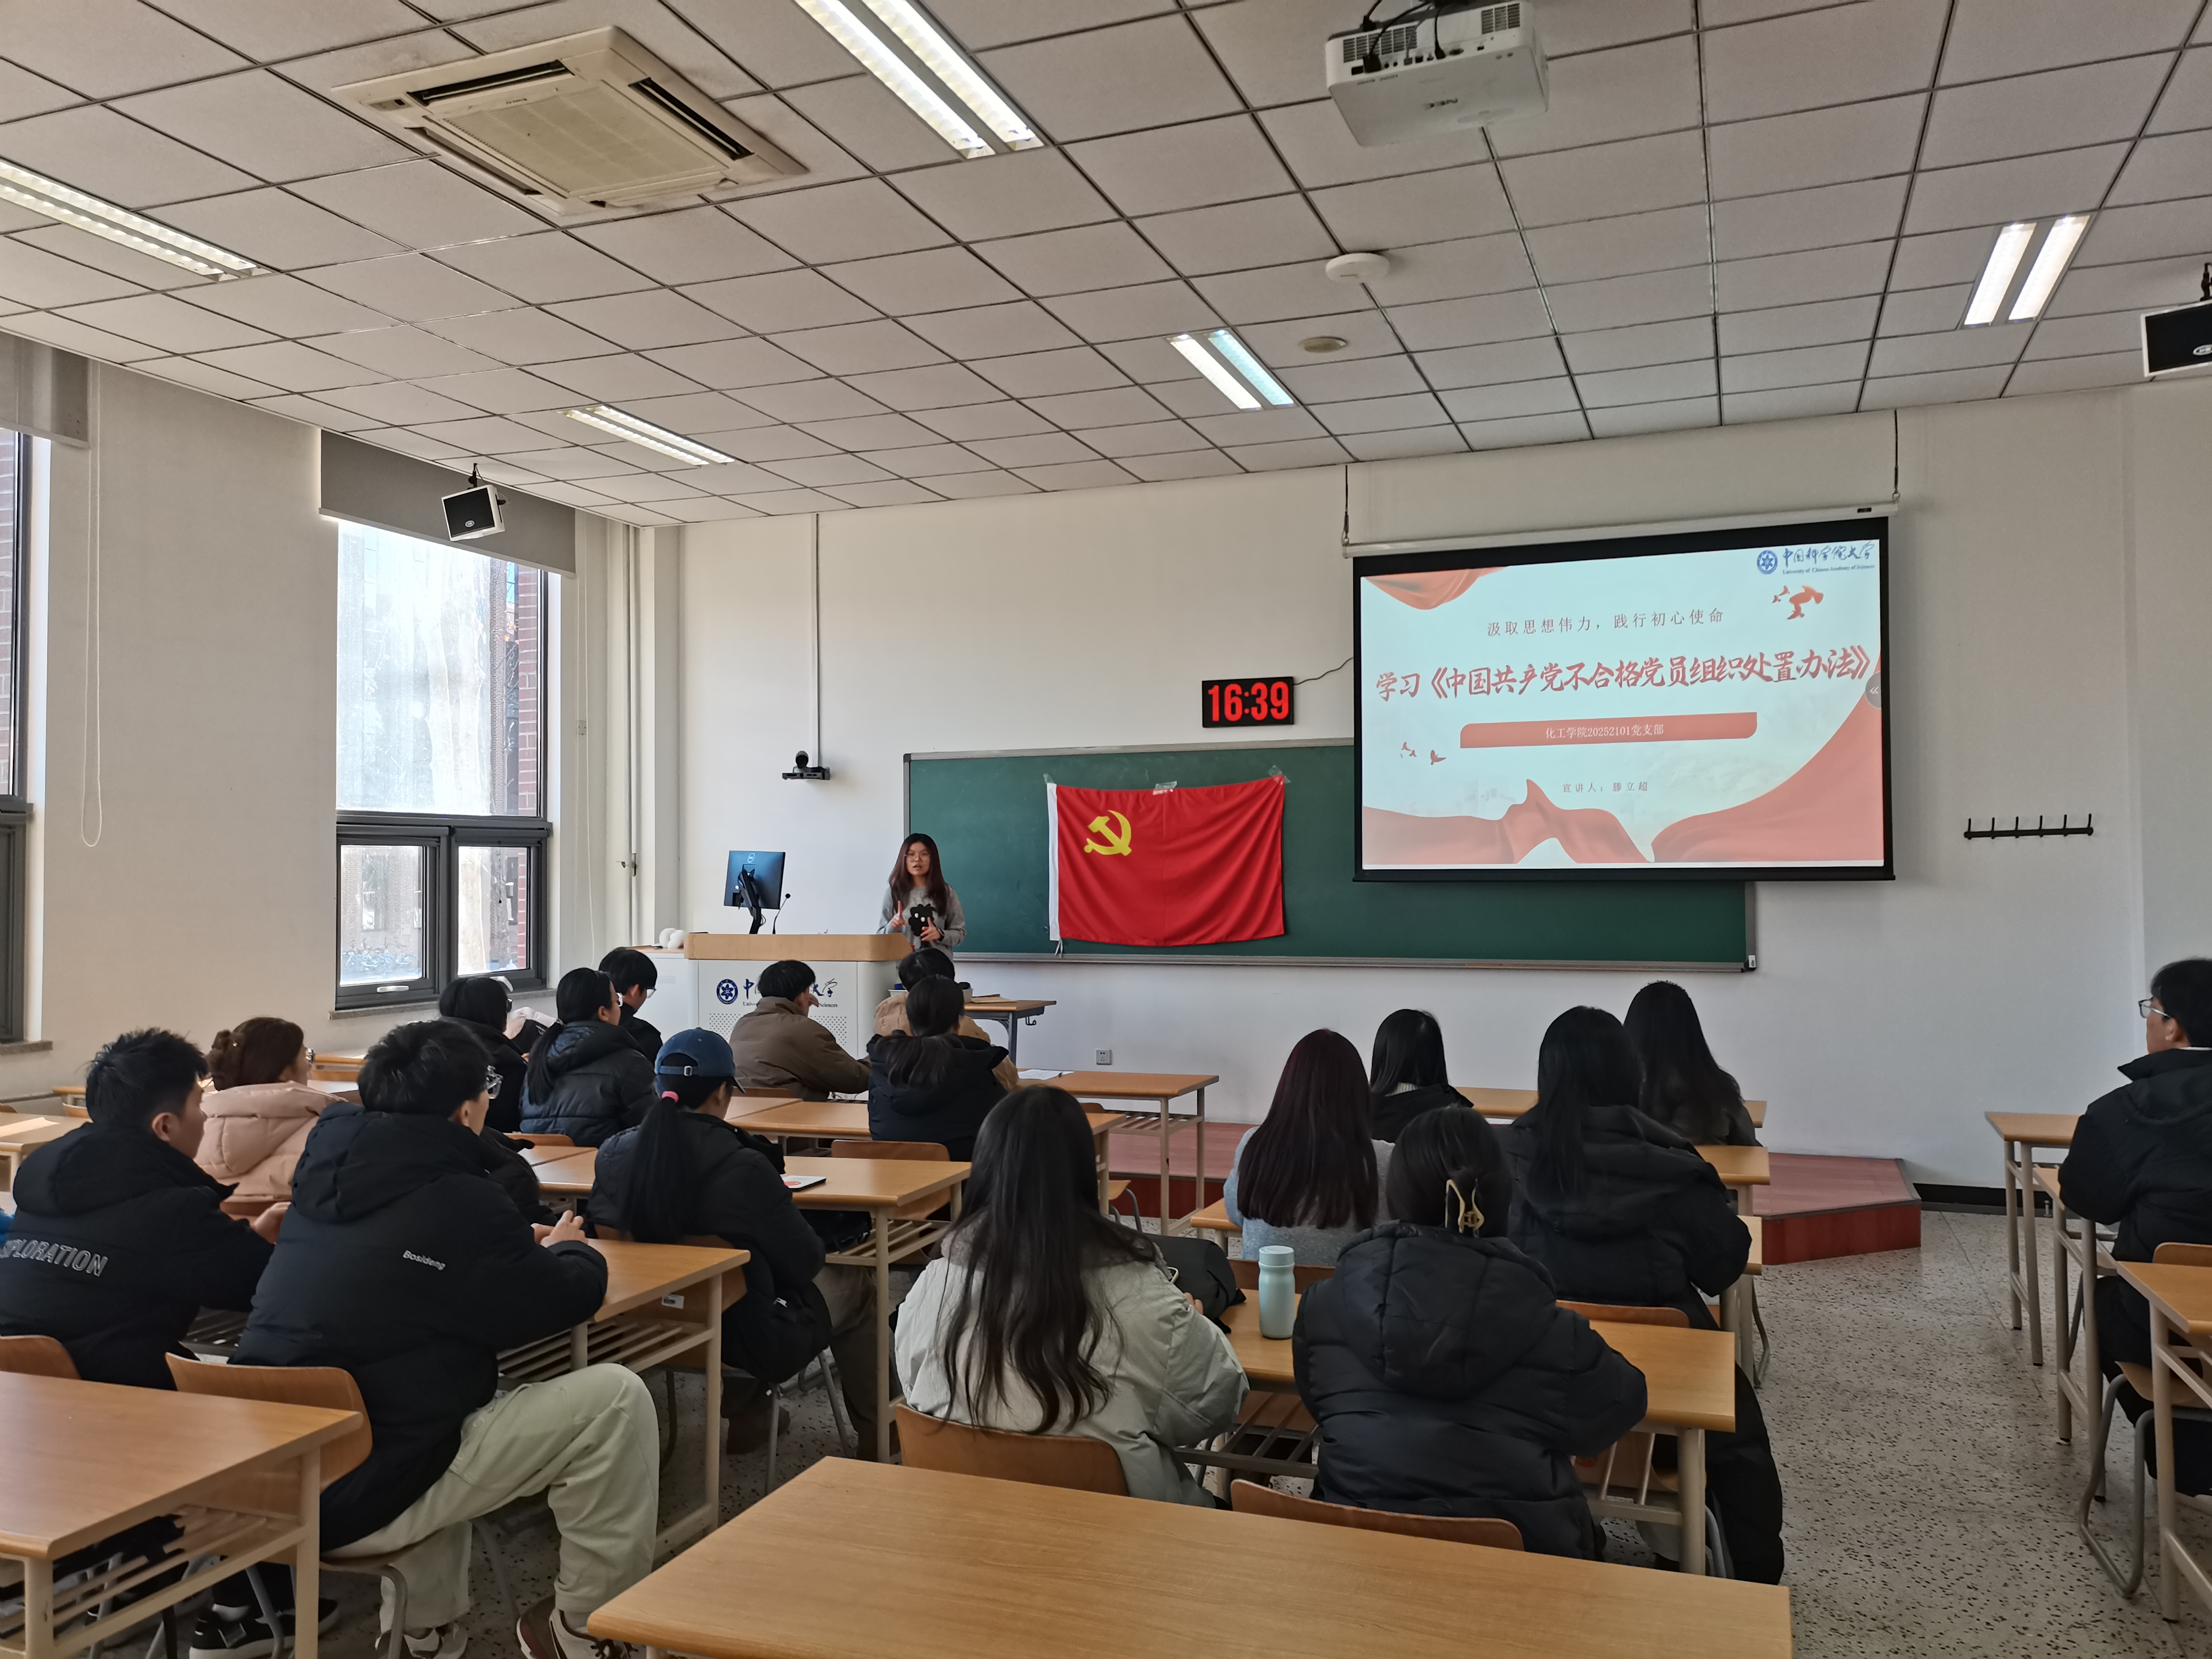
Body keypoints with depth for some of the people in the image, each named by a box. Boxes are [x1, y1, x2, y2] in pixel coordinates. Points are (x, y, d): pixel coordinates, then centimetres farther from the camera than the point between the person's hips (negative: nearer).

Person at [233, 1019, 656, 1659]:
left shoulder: (328, 1169, 6)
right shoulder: (453, 1200, -17)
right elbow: (573, 1296, -5)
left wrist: (525, 1245, 17)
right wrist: (567, 1250, 18)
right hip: (351, 1493, -8)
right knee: (615, 1399, -7)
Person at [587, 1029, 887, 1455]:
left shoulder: (614, 1154, -11)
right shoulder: (743, 1168, -26)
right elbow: (805, 1262, -15)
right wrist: (784, 1202, 5)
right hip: (746, 1342, -6)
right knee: (855, 1285, 19)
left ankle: (744, 1413, 39)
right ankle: (874, 1430, 32)